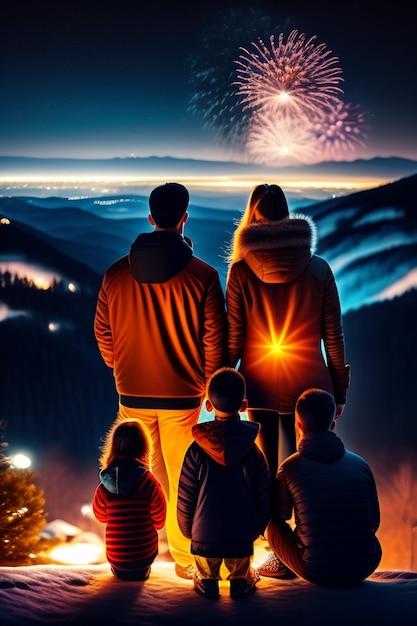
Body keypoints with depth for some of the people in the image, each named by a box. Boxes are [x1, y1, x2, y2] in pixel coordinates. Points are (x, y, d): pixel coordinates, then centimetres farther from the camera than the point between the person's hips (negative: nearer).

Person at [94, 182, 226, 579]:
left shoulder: (116, 274, -4)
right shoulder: (202, 276, -12)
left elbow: (102, 334, 5)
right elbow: (214, 341, -8)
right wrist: (212, 387, 7)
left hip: (132, 394, 2)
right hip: (182, 395, -2)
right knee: (182, 476, 10)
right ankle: (183, 557, 20)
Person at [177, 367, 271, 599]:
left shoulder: (197, 451, -11)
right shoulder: (253, 451, -7)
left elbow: (185, 498, -4)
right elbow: (264, 499, 0)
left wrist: (188, 530, 13)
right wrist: (257, 529, 16)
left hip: (205, 536, -1)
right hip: (242, 537, 1)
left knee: (206, 568, 25)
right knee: (241, 568, 25)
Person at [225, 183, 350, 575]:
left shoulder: (241, 270, -7)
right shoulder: (318, 268, -3)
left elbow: (233, 338, -4)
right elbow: (333, 336, 0)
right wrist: (339, 389, 8)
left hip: (260, 383, -1)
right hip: (307, 383, 1)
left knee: (269, 468, 9)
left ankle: (279, 554, 15)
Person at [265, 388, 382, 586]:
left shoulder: (289, 467, -5)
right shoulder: (360, 464, 1)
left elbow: (282, 515, 13)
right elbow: (374, 522, 9)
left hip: (316, 572, -3)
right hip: (363, 570, 3)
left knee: (273, 525, 22)